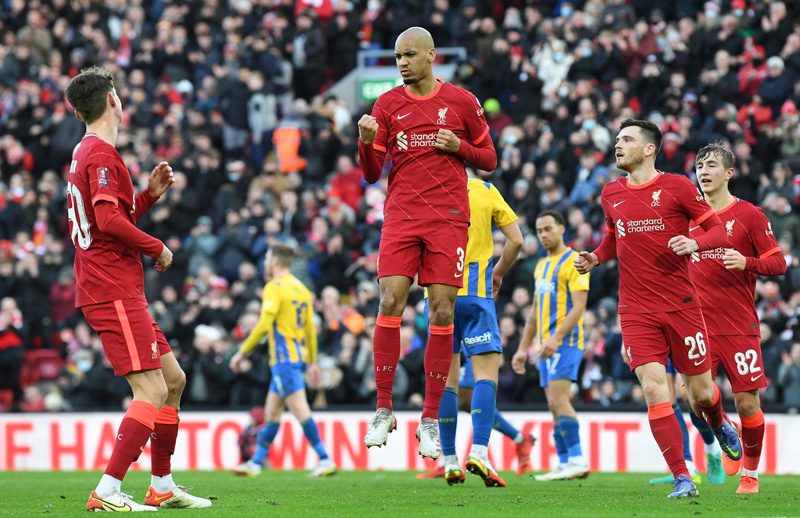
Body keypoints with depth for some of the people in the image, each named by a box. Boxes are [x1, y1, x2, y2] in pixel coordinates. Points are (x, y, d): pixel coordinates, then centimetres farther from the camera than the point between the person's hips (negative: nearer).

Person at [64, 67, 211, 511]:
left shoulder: (87, 153, 19)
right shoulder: (102, 154, -12)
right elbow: (109, 220, -23)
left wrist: (151, 195, 16)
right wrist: (157, 248, -11)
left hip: (121, 292, 10)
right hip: (114, 292, -10)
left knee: (173, 379, 15)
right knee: (152, 390, -15)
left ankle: (162, 487, 20)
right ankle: (107, 493, -21)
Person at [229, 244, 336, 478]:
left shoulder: (275, 287, -10)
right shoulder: (301, 288, 15)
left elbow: (264, 325, -18)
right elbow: (310, 328, 17)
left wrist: (242, 352, -12)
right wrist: (313, 362, 22)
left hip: (284, 357, -9)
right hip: (298, 356, 9)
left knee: (300, 410, -12)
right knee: (272, 411, 13)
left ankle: (326, 460, -17)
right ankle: (256, 463, 17)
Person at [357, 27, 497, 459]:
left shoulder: (461, 102, 5)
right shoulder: (388, 105, 8)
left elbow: (489, 159, 13)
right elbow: (371, 174, 8)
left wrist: (458, 147, -7)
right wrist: (366, 141, -11)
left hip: (448, 219, -1)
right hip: (401, 216, 1)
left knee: (442, 313, -5)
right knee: (390, 303, -12)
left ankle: (430, 419, 1)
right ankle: (383, 410, -4)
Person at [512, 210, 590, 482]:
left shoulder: (573, 262, -7)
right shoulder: (542, 266, 20)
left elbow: (578, 306, -16)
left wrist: (556, 337, -25)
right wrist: (523, 348, 21)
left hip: (565, 342, -9)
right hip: (546, 345, 9)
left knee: (558, 400, -18)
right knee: (555, 404, 5)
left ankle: (577, 461, -19)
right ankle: (565, 465, 5)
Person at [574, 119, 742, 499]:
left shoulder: (677, 187, -4)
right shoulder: (611, 194, 9)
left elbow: (719, 231, -1)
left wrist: (694, 243, -21)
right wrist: (594, 258, 7)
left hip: (681, 306, -2)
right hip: (636, 311, 2)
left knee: (700, 393, 5)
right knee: (654, 389, -14)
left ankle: (719, 423, 43)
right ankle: (682, 478, -10)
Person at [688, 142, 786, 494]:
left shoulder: (748, 214, 0)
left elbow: (778, 263, -3)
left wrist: (748, 263, -21)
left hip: (739, 326, -3)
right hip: (699, 325, 3)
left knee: (747, 402, -2)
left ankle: (750, 472, 17)